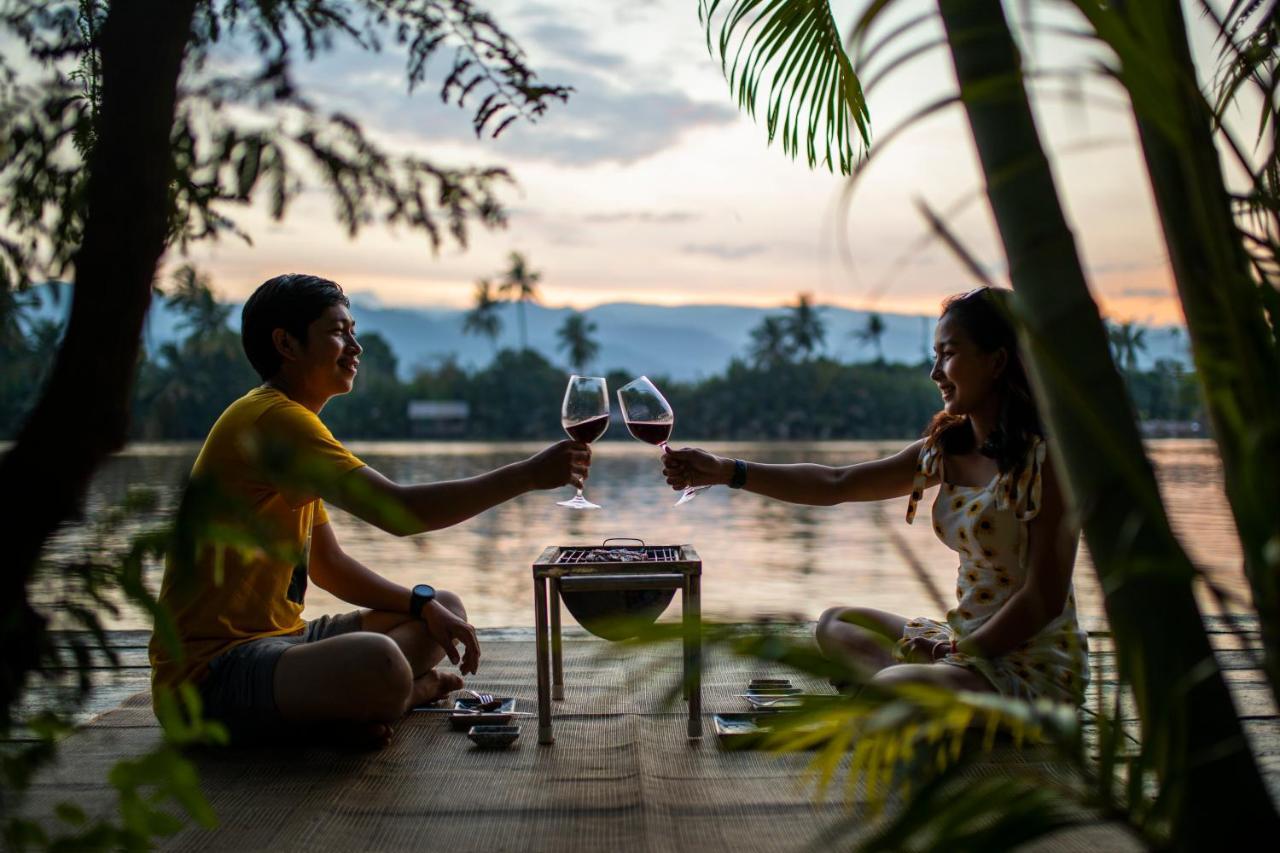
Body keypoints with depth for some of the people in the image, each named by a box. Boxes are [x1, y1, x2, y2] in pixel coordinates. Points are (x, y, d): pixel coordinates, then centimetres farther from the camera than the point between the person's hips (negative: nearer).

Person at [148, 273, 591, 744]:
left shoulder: (290, 423, 18)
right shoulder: (273, 419, -16)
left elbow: (328, 565, 16)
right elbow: (396, 511, -25)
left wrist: (424, 603, 2)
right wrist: (528, 474, -19)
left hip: (275, 639, 11)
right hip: (209, 670, -11)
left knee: (446, 609, 14)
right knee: (377, 662, -39)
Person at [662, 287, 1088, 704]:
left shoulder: (1046, 458, -15)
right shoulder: (946, 450, 7)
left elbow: (1044, 598, -17)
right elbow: (836, 484, 5)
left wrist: (956, 653, -13)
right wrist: (726, 472, -1)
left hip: (1037, 667, -9)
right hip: (970, 643, 9)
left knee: (885, 691, -32)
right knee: (836, 625, 15)